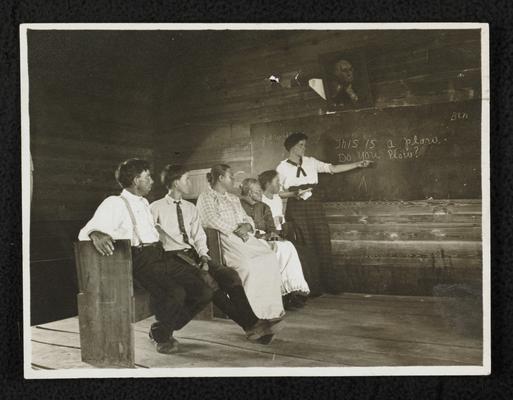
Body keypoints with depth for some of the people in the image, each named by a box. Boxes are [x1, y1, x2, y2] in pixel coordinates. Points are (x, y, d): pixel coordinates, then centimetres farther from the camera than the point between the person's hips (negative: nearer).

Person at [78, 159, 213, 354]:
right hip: (140, 260, -8)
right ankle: (161, 337, -3)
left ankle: (163, 329, 14)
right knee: (175, 293, -33)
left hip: (159, 256, 8)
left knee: (204, 292, -6)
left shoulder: (144, 203, 25)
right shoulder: (115, 203, 0)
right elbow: (85, 231, -11)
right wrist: (95, 234, -35)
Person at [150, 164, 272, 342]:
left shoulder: (191, 208, 19)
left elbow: (199, 236, 14)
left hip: (194, 254, 6)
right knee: (208, 280, -30)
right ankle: (248, 325, -27)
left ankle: (252, 321, -25)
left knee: (230, 274, -18)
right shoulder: (156, 209, 2)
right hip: (173, 256, -6)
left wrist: (203, 255, -5)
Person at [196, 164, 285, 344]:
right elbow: (213, 220, -11)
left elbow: (247, 219, 21)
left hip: (243, 236, 7)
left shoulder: (234, 199, 28)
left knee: (270, 258, -18)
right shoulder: (206, 198, 4)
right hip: (223, 239, -7)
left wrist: (246, 227, -2)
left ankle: (271, 310, -17)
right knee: (247, 264, -33)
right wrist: (234, 231, -13)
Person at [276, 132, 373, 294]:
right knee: (306, 246, -1)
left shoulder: (311, 162, 9)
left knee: (323, 242, -2)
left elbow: (332, 168, 5)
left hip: (314, 205, 3)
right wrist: (294, 194, -16)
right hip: (296, 208, -3)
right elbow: (278, 193, 2)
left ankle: (328, 283, 5)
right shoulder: (282, 168, 1)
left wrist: (357, 164, 1)